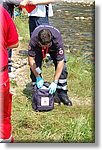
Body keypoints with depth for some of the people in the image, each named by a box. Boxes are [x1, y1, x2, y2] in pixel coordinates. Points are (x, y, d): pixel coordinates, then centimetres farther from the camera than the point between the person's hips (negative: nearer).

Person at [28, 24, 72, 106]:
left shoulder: (57, 40, -42)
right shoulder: (33, 39, -40)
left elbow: (60, 62, -36)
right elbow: (31, 58, -29)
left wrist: (55, 82, -36)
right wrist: (38, 78, -29)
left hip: (54, 48, 0)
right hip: (37, 48, 0)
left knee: (62, 68, -14)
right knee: (35, 68, -17)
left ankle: (62, 93, 0)